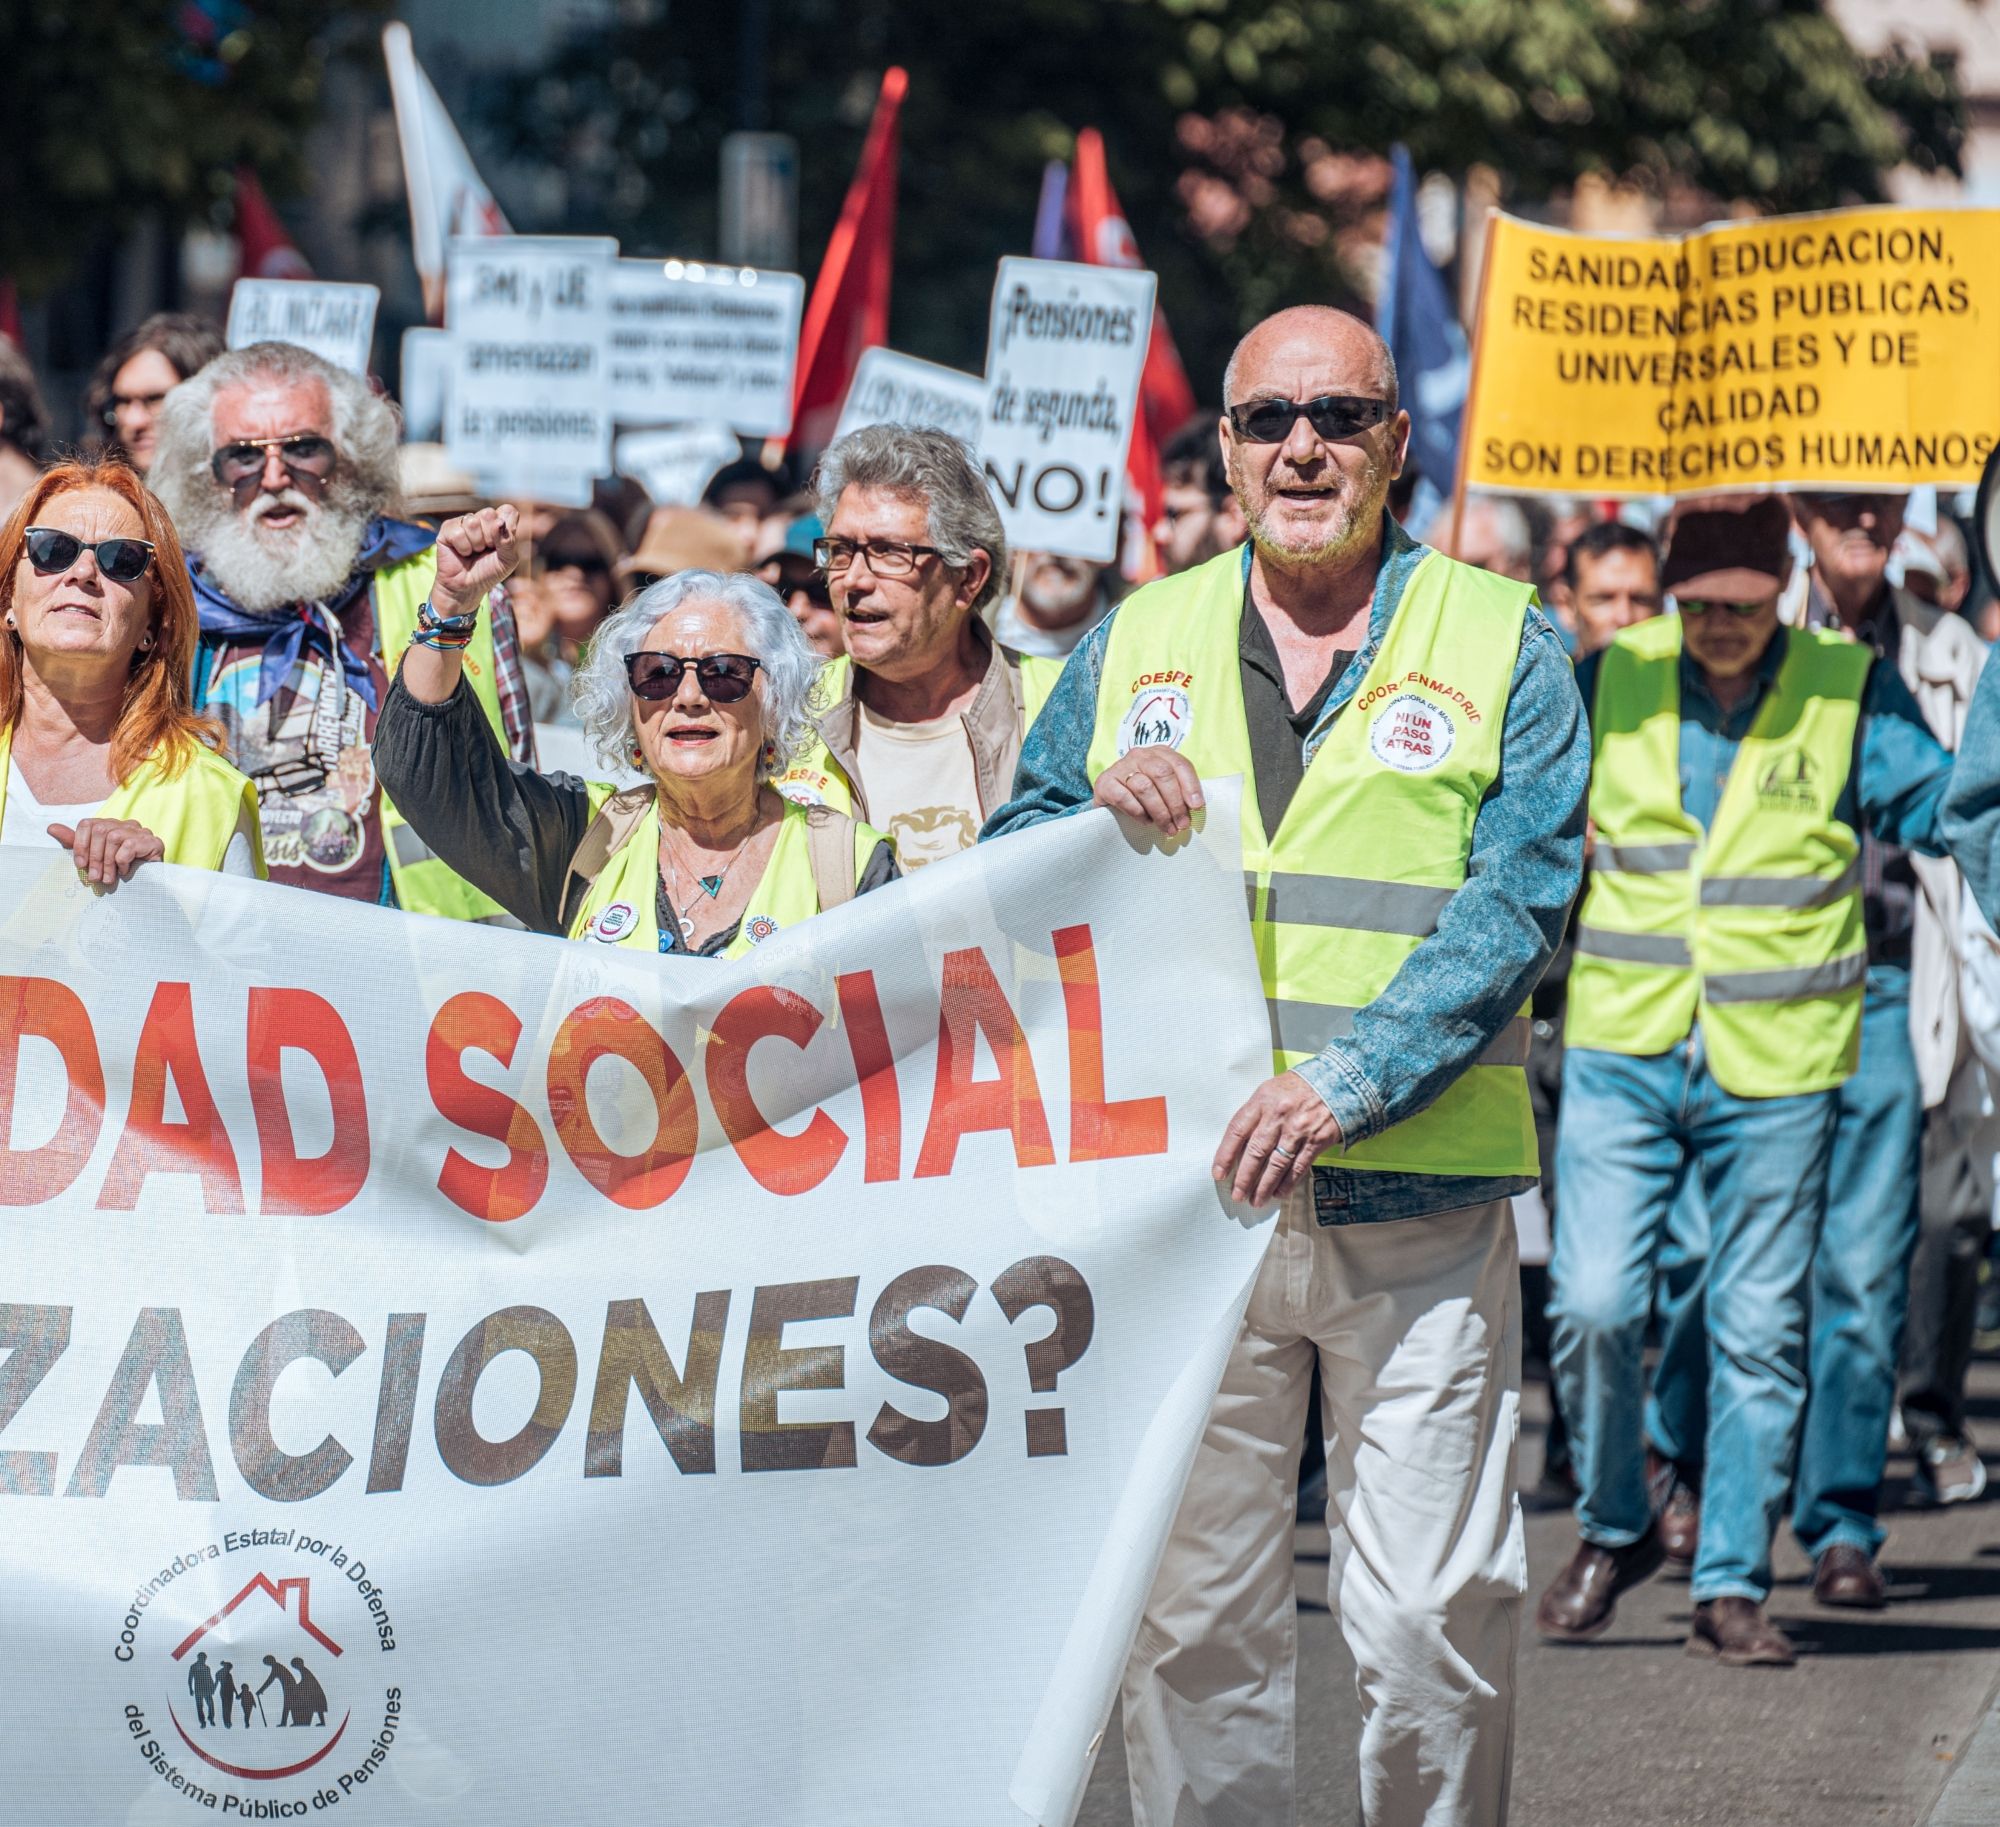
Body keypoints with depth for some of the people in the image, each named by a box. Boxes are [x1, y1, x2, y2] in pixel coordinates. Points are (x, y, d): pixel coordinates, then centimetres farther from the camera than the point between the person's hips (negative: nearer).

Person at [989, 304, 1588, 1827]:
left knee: (1432, 1618, -4)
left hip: (1419, 1203, -2)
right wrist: (1098, 810, -8)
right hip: (1182, 1190, 2)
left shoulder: (1500, 646, 4)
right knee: (1191, 1613, 4)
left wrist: (1348, 1082, -18)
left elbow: (1518, 902, -6)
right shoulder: (1136, 646, 13)